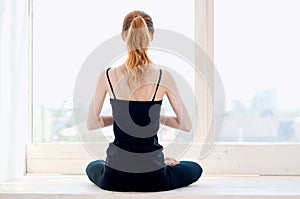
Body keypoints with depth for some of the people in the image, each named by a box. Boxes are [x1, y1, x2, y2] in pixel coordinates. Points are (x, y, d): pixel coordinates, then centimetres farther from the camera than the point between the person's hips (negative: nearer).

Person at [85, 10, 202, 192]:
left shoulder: (108, 76, -8)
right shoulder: (163, 77, -11)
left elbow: (91, 123, 3)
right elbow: (186, 125, -2)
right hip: (152, 179, 0)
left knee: (92, 167, 38)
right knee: (195, 169, 31)